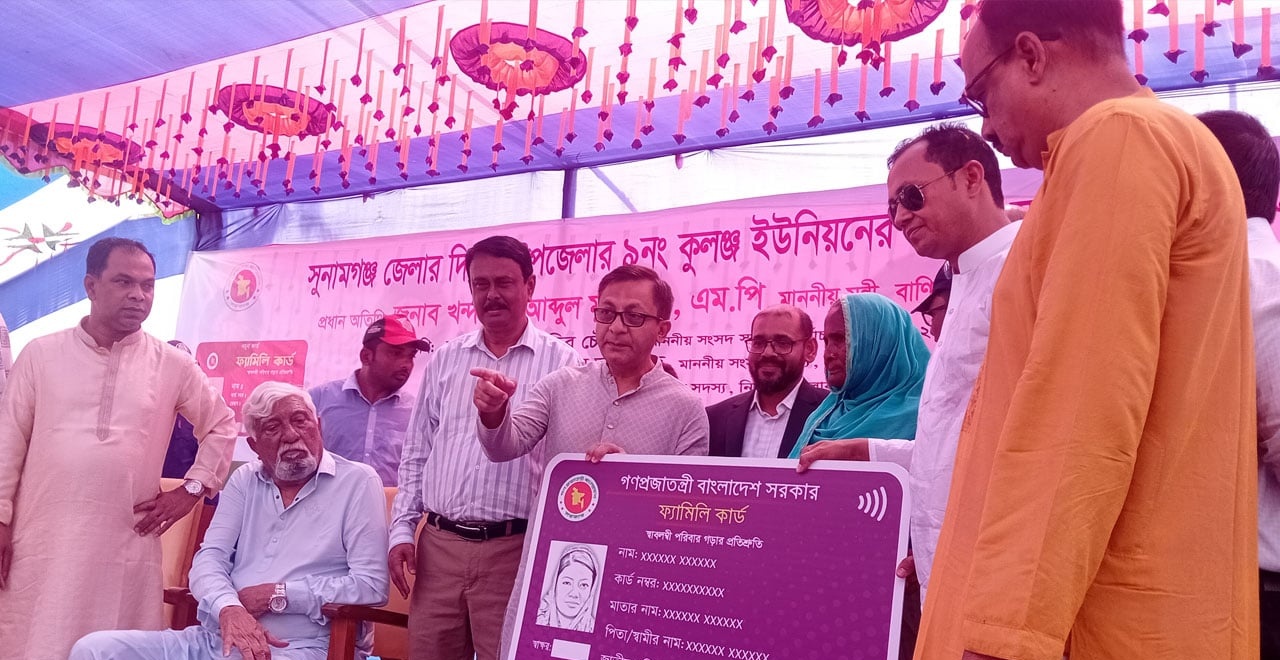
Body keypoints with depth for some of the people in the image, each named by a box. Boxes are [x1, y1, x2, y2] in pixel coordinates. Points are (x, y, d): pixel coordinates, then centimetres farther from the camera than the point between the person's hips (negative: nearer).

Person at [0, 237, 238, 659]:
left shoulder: (173, 364, 3)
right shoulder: (41, 354, 4)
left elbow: (222, 426, 12)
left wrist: (192, 489, 4)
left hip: (127, 546, 0)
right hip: (45, 543, 0)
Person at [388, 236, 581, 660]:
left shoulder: (560, 362, -2)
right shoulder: (445, 360, 10)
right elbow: (416, 455, 13)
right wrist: (402, 529, 7)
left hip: (515, 548, -3)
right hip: (439, 545, 4)